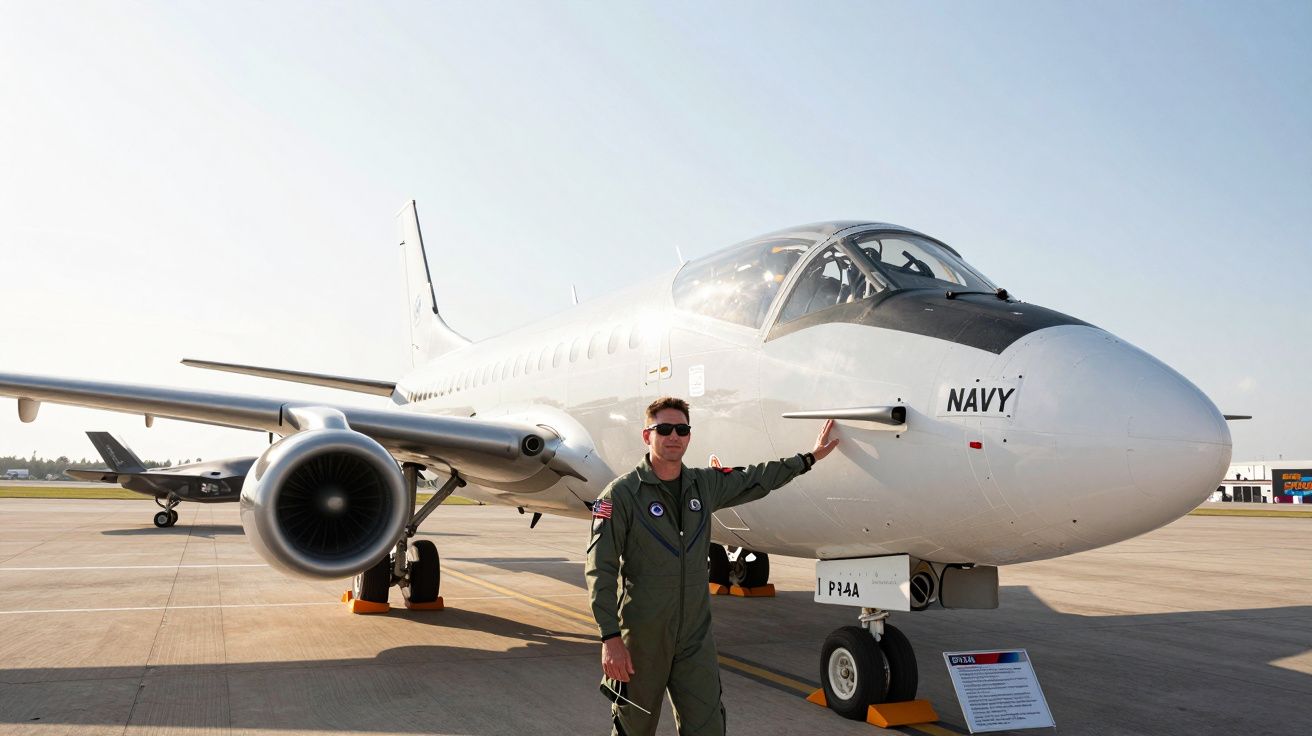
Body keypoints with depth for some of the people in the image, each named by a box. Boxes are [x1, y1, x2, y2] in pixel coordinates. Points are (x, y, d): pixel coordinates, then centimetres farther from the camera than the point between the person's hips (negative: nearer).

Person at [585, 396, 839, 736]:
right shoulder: (622, 492, -10)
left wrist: (810, 457, 29)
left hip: (696, 638, 4)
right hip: (641, 638, -4)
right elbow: (600, 569, -13)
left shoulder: (706, 485, 5)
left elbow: (757, 479, 23)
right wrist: (610, 637, -20)